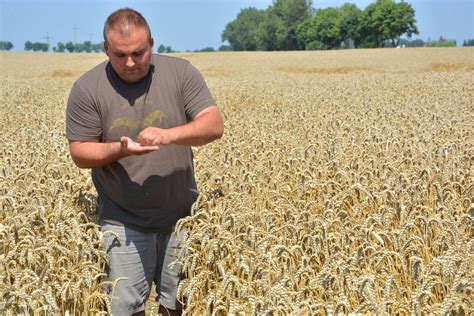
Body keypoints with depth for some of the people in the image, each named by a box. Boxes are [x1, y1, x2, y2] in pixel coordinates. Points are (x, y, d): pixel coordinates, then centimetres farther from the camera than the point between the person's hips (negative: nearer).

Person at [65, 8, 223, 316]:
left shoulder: (181, 72, -6)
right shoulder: (88, 88, -8)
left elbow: (215, 125, -12)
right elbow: (80, 152, -4)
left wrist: (169, 135, -30)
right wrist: (120, 149, -25)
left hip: (181, 217, 1)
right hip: (124, 221, -1)